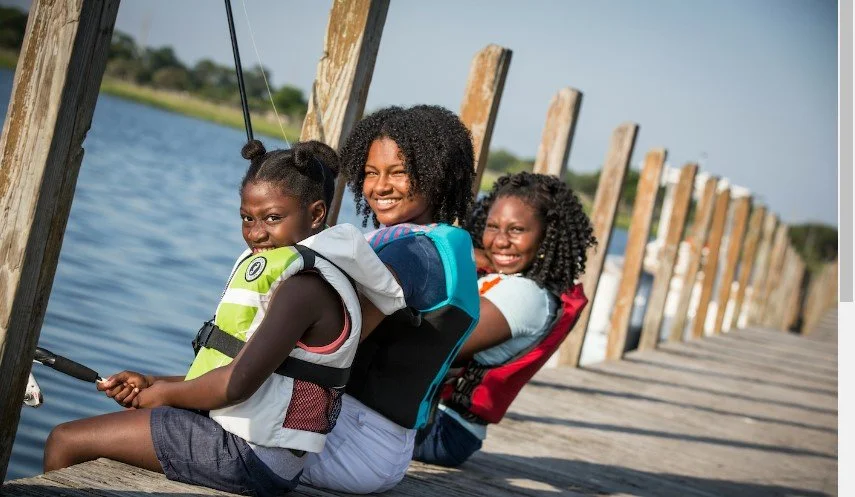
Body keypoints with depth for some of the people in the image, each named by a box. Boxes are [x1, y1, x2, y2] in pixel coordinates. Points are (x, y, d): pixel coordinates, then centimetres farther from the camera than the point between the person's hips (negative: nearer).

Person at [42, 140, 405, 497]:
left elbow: (237, 384, -24)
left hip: (244, 455, -11)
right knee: (94, 436, 24)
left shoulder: (306, 285, -18)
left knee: (65, 442, -4)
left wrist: (164, 394, -7)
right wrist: (150, 384, 9)